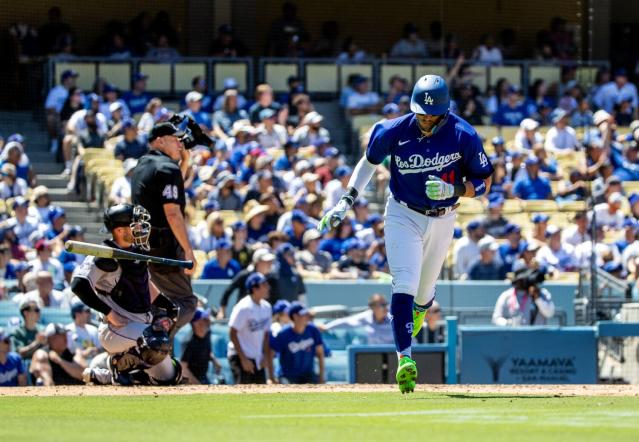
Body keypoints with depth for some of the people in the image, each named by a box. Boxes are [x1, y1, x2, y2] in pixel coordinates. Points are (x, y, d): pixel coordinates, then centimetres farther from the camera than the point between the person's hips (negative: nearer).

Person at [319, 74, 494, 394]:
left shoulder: (463, 136, -17)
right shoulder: (394, 132, -15)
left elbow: (484, 182, -8)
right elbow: (370, 161, 5)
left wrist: (454, 190, -28)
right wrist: (346, 202, -1)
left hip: (442, 220, 1)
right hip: (403, 216, -1)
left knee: (423, 293, 14)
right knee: (404, 286, -18)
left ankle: (421, 308, 53)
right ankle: (404, 358, -23)